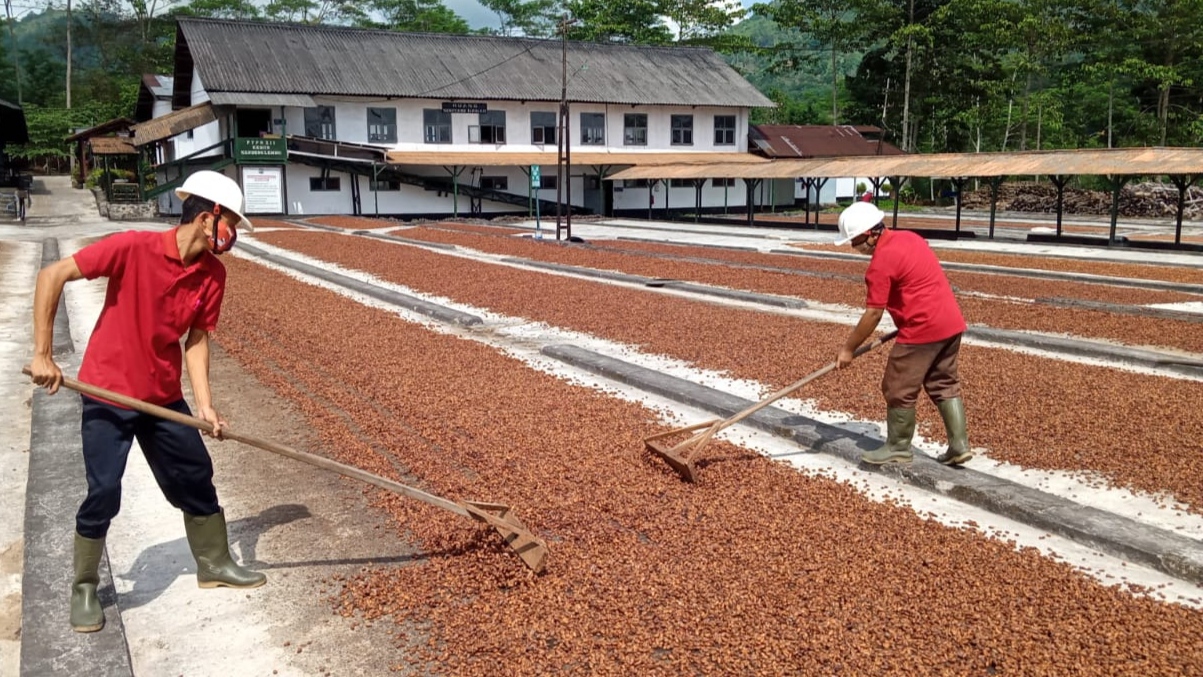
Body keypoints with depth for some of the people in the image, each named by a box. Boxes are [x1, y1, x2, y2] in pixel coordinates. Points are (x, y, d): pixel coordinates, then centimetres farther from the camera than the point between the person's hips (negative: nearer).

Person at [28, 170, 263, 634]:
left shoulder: (214, 273, -5)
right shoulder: (134, 247, -21)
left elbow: (197, 338, -1)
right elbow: (52, 276, -18)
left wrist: (204, 403, -10)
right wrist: (43, 355, -19)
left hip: (164, 397, 6)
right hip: (108, 394, -5)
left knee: (197, 477, 12)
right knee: (104, 493, -5)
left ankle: (214, 564, 31)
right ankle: (84, 589, 19)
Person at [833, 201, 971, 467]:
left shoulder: (881, 262, -16)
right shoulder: (909, 237, 11)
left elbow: (873, 314, -14)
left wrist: (848, 348, -6)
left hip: (923, 328, -9)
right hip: (951, 321, 10)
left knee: (899, 389, 4)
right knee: (944, 384, 17)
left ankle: (898, 448, 15)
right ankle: (959, 446, 18)